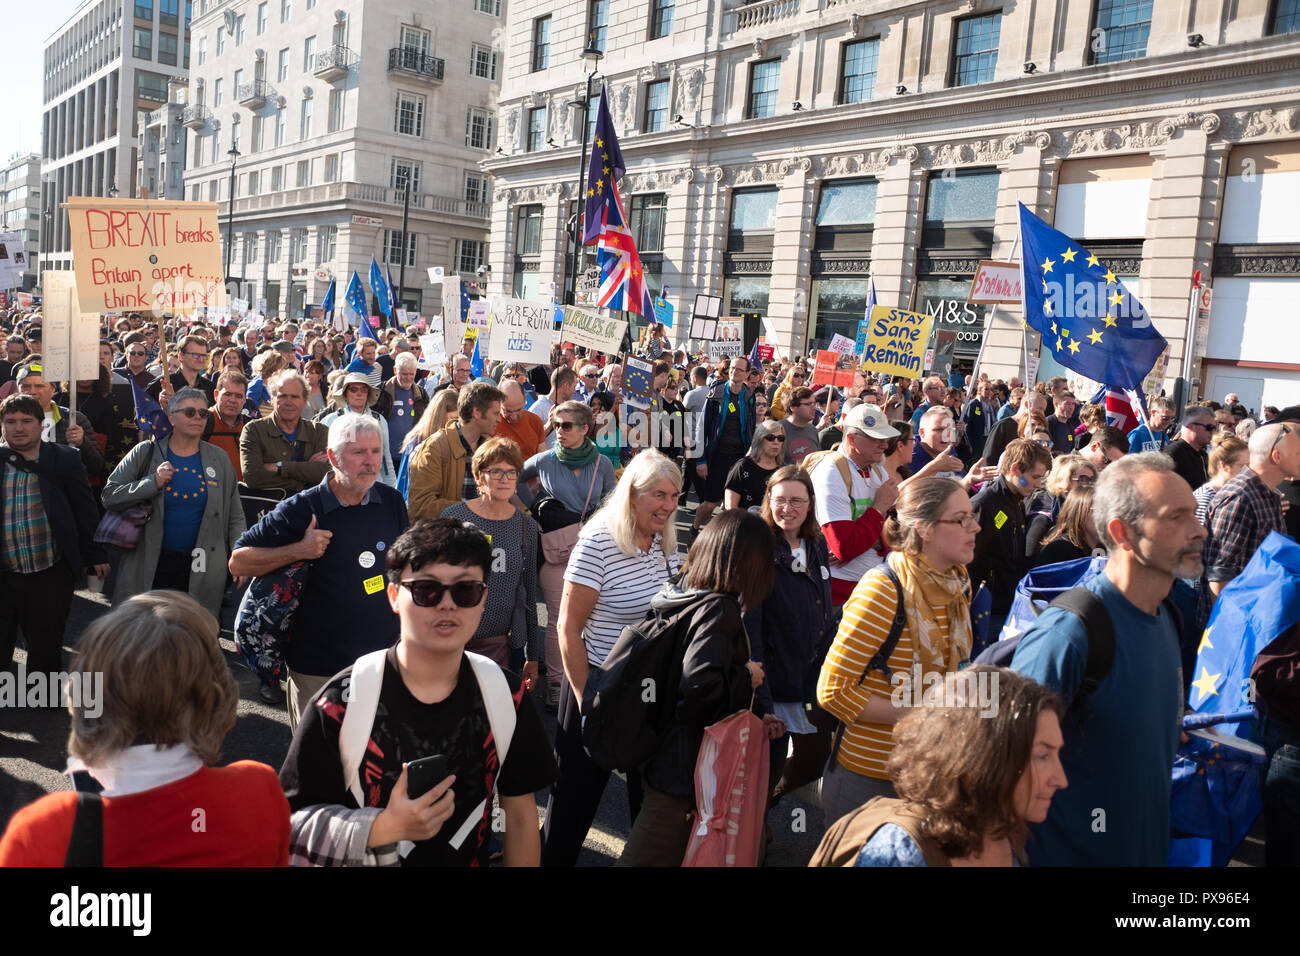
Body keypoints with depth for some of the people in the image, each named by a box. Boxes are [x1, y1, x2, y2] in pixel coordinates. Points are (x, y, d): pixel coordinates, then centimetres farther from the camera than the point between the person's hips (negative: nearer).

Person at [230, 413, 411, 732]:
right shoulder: (301, 510, -11)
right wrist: (298, 551, -21)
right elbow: (238, 562, -7)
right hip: (318, 669, -3)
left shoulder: (391, 502, 1)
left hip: (384, 659, 3)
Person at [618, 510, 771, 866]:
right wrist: (747, 678, -15)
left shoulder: (679, 592, 4)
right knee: (655, 853, 4)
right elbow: (701, 684, -34)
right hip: (688, 765, -8)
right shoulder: (720, 609, -22)